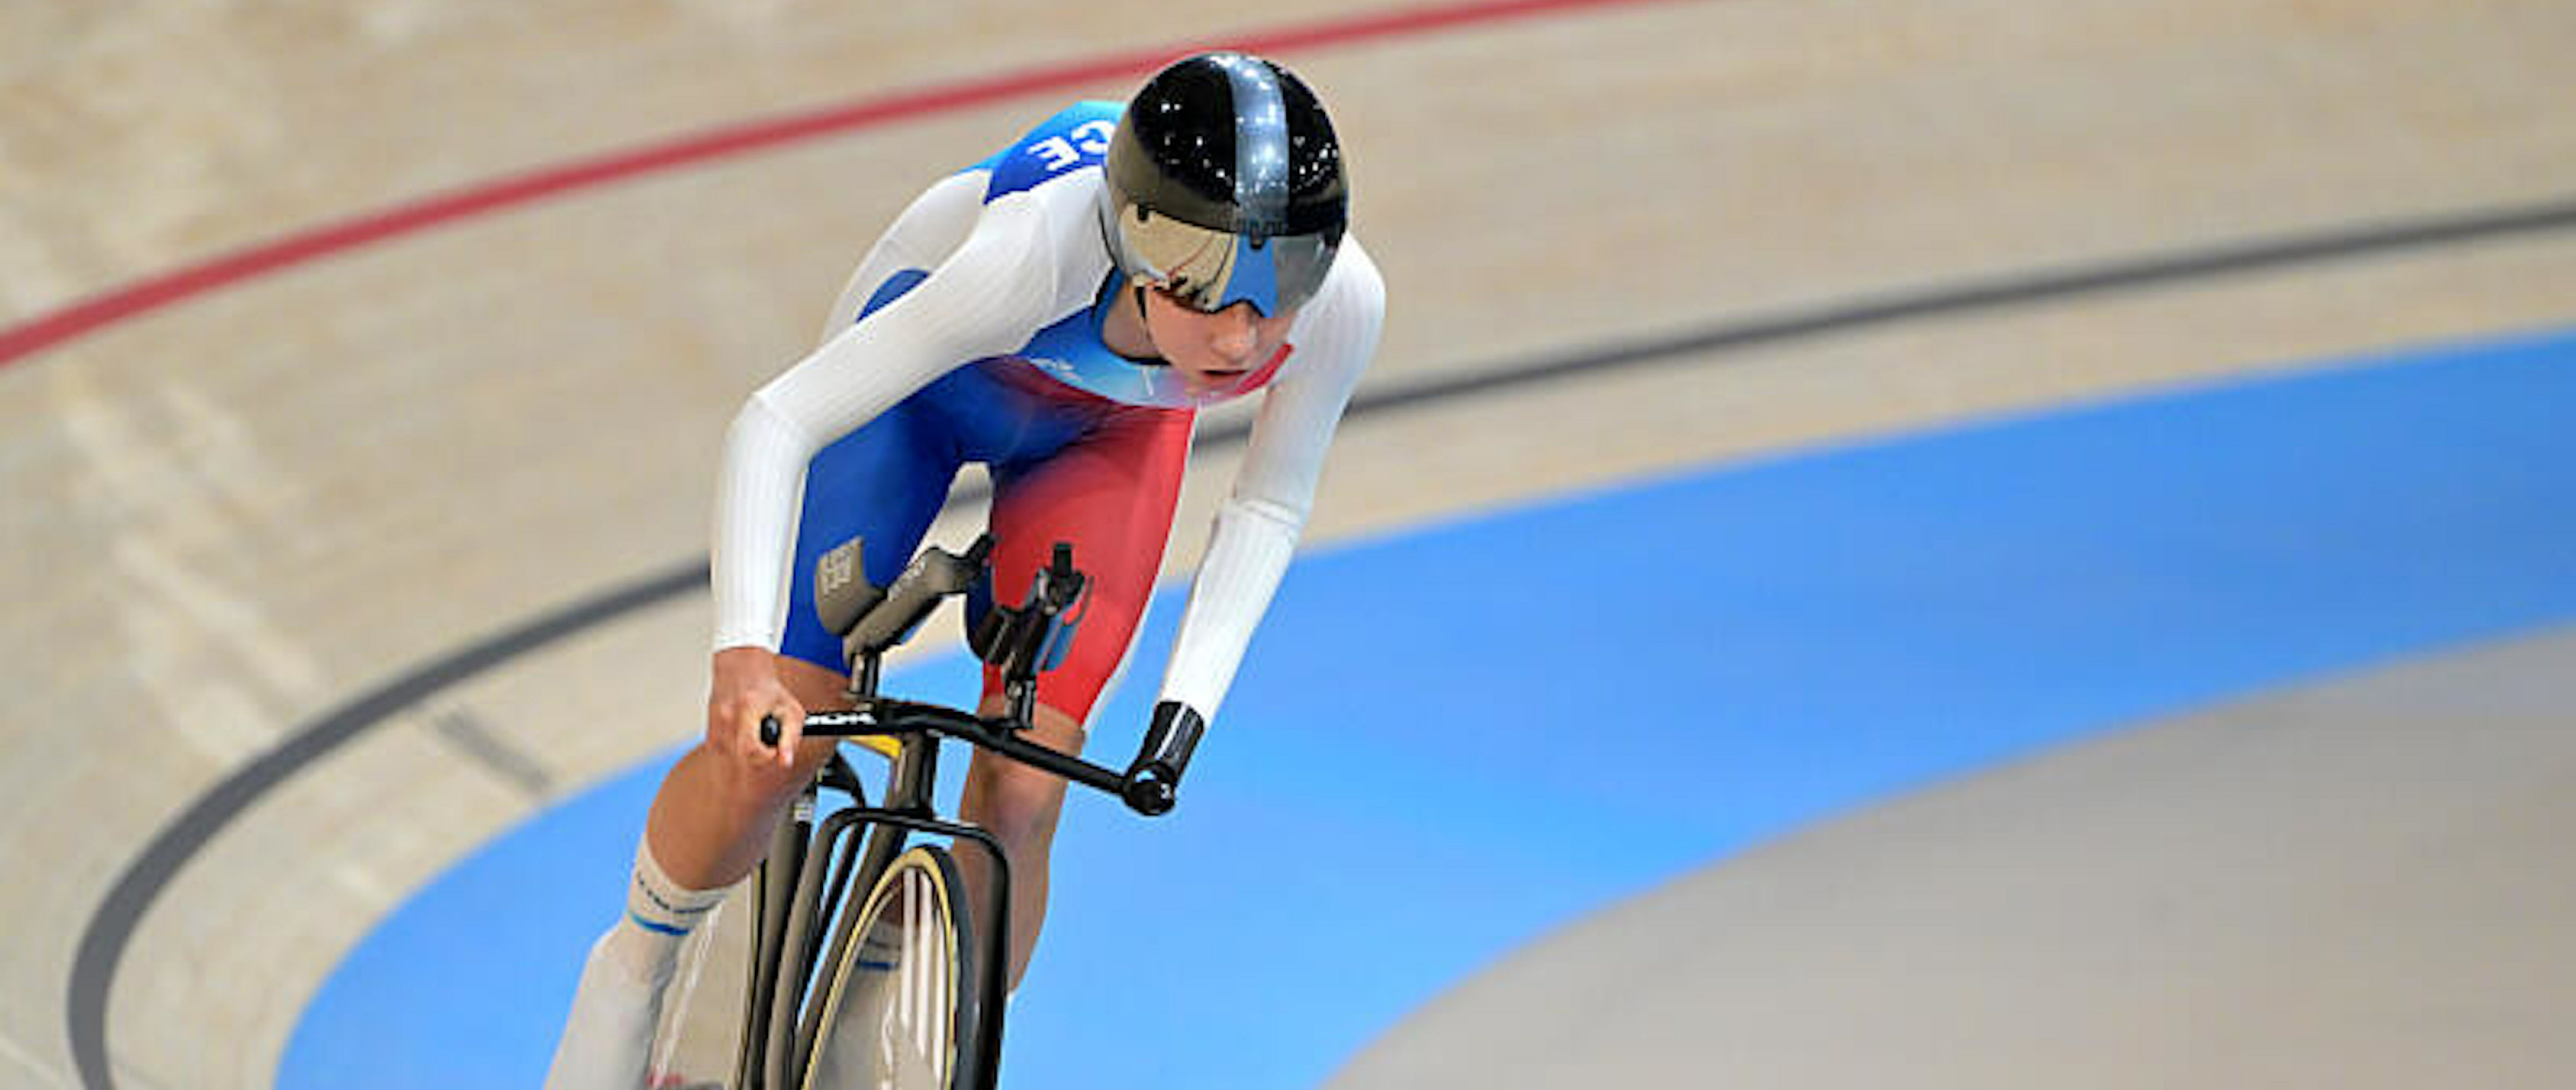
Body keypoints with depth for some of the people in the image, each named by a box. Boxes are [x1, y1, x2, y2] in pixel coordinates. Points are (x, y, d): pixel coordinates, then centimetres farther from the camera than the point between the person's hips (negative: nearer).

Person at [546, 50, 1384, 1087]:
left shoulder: (1341, 300, -35)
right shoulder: (1044, 252, -45)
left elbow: (1268, 507, -13)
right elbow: (775, 424, -40)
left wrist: (1188, 704, -22)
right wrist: (740, 651, -52)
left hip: (1107, 431, 2)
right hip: (930, 360, -2)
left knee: (1017, 801, -10)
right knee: (768, 746, -10)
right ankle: (637, 966, 21)